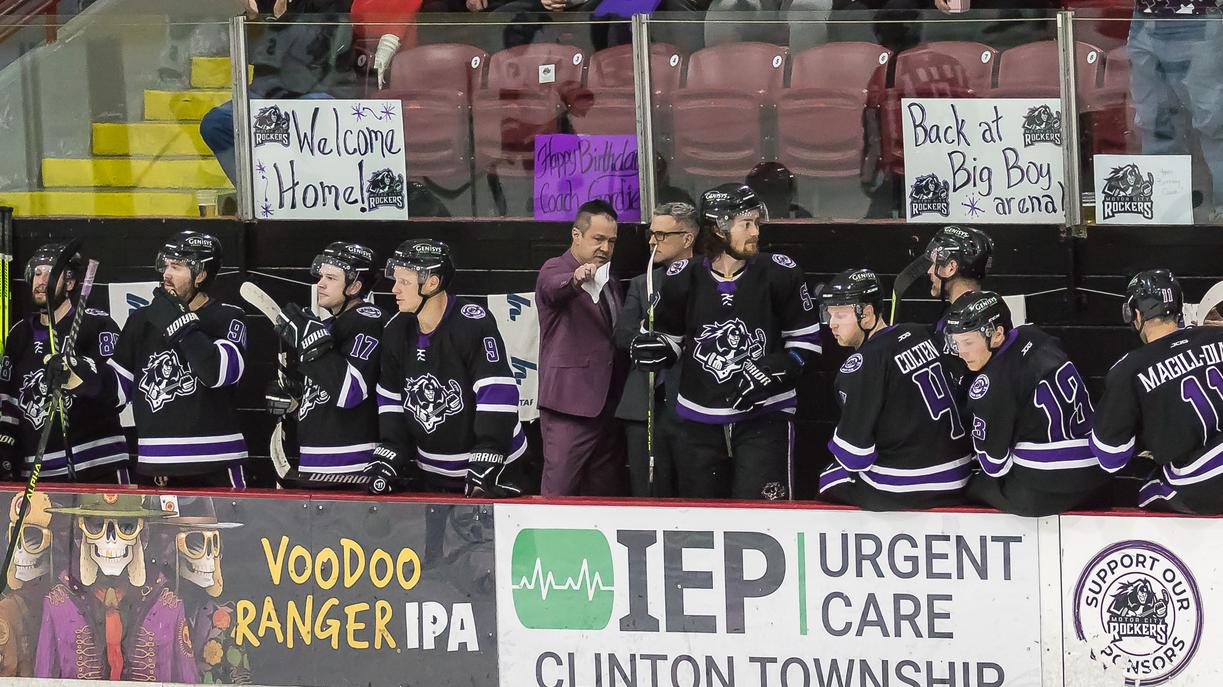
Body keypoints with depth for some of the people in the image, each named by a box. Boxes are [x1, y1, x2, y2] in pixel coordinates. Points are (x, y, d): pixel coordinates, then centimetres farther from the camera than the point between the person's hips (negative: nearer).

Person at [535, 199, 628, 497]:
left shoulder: (609, 281, 21)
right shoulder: (555, 270, -3)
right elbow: (555, 287, -28)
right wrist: (577, 279, -50)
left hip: (609, 405, 8)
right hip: (571, 404, -7)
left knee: (605, 493, 6)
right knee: (560, 492, -12)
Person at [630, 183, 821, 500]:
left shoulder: (779, 274, -6)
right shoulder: (685, 278, -1)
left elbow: (806, 341, 1)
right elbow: (670, 337, 14)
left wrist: (771, 370, -14)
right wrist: (655, 347, -9)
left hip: (764, 416, -3)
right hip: (700, 421, 3)